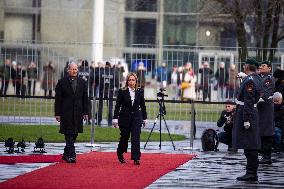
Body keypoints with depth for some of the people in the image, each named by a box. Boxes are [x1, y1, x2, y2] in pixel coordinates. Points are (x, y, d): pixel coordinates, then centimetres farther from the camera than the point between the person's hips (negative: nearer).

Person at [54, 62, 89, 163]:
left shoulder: (82, 82, 11)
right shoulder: (62, 82, 1)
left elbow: (85, 98, 12)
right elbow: (58, 99, 0)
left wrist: (85, 112, 5)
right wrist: (57, 113, -5)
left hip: (78, 113, 4)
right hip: (66, 113, -4)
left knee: (74, 134, 6)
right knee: (69, 135, -7)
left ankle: (66, 155, 19)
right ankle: (71, 155, -9)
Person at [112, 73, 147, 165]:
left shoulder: (140, 91, 3)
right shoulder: (122, 91, -4)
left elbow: (142, 105, 10)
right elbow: (117, 105, -4)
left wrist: (144, 118, 12)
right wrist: (115, 118, -10)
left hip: (136, 118, 1)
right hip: (125, 117, -1)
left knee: (136, 138, -8)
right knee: (124, 137, 9)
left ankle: (136, 158, -9)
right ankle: (120, 154, 34)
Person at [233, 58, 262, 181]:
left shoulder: (249, 81, -17)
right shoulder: (257, 78, 13)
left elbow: (248, 102, -21)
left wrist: (246, 120, -22)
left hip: (246, 113, -10)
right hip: (252, 113, 10)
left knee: (249, 146, -8)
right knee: (252, 146, 12)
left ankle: (251, 174, -8)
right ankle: (252, 173, 16)